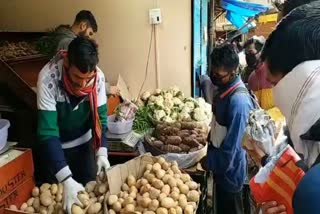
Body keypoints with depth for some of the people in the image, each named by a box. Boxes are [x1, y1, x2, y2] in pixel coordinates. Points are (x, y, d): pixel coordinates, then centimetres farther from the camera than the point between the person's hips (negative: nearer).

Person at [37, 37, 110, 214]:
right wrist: (66, 179, -41)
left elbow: (99, 118, -14)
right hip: (57, 145, -2)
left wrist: (101, 152, -30)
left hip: (84, 141, 2)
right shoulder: (48, 78, -33)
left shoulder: (98, 77, -24)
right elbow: (47, 132, -34)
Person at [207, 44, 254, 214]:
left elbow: (231, 148, -28)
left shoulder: (238, 101, -31)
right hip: (220, 165, 8)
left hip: (230, 170, -8)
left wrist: (206, 161, -17)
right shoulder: (224, 88, -3)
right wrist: (209, 144, 10)